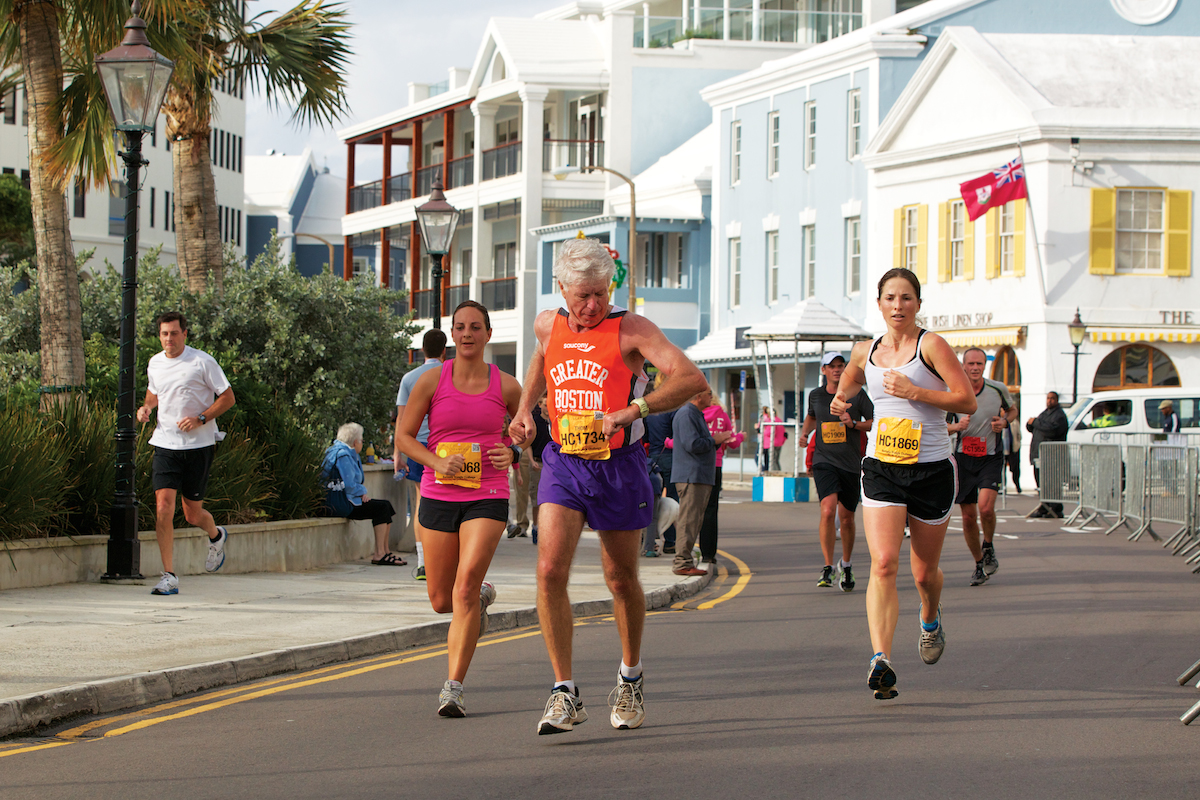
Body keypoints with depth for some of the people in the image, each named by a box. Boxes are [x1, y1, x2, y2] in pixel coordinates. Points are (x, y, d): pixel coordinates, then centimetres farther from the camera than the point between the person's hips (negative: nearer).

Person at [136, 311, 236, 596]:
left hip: (198, 445, -3)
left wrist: (201, 419, -17)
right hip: (165, 443, 3)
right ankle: (169, 576, -9)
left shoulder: (203, 362, -7)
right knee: (163, 507, -13)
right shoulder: (155, 363, 7)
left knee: (193, 514, 4)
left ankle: (216, 536, 41)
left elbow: (228, 398, -4)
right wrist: (145, 407, 5)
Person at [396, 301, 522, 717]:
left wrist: (512, 453, -5)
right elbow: (404, 436, 4)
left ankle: (453, 687, -15)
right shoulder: (433, 380, 0)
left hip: (487, 498, -2)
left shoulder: (506, 386, 2)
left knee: (464, 588, -18)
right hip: (439, 495, 2)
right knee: (441, 601, 8)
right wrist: (436, 462, -14)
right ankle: (482, 597, 44)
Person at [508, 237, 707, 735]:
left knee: (621, 580, 11)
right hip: (563, 464, 3)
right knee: (550, 570, -16)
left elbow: (691, 379, -22)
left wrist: (633, 410, -33)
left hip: (619, 467, -3)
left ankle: (629, 681, 35)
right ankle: (564, 694, -12)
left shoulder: (632, 330, -10)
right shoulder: (548, 326, 4)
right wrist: (524, 409, 16)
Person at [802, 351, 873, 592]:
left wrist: (855, 424, -13)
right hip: (824, 461, 0)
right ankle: (828, 568, -16)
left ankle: (846, 565, 33)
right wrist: (805, 432, 11)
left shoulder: (857, 395, 0)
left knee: (846, 518, 9)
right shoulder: (815, 396, 7)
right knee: (828, 510, -21)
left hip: (851, 464, 0)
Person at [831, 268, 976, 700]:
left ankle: (930, 618, 48)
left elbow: (967, 401, -11)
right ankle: (881, 661, -27)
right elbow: (851, 377, 33)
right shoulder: (865, 352, 8)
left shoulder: (931, 345, -6)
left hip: (932, 470, -2)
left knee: (924, 571, 11)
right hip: (881, 469, 2)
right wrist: (841, 398, 10)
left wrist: (915, 392, -20)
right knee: (883, 564, -18)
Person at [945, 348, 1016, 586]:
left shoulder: (998, 389, -3)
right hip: (964, 459, 2)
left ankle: (988, 547, 7)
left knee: (986, 508, -22)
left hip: (991, 457, -1)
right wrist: (957, 426, -15)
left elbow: (1012, 410, 17)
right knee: (968, 517, 4)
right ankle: (979, 565, 23)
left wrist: (1004, 421, -5)